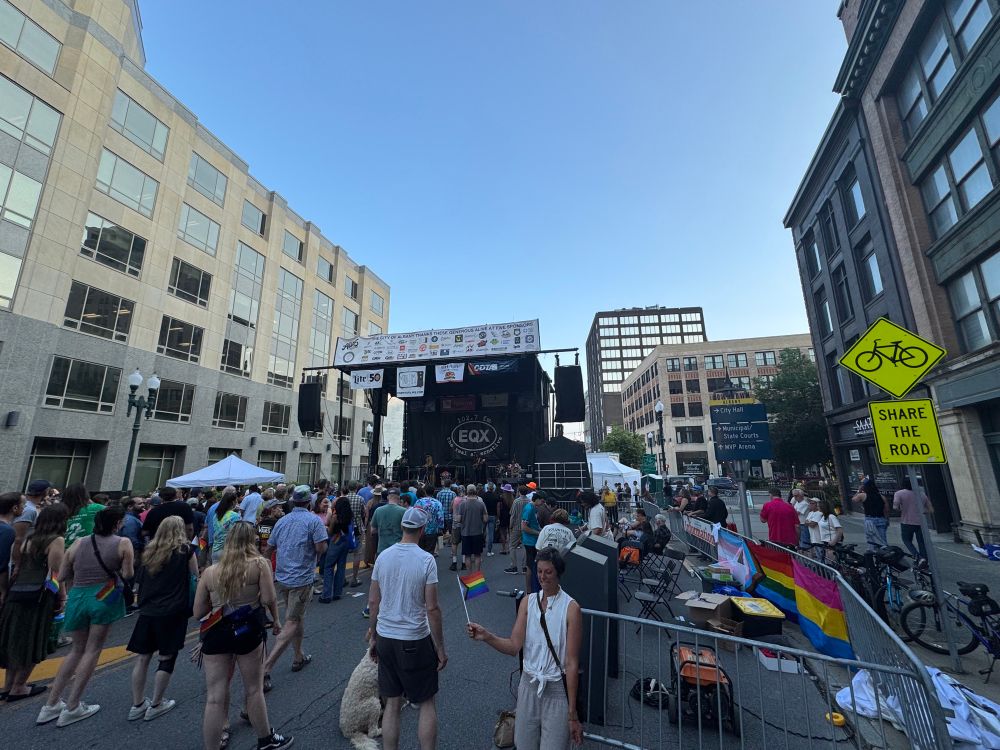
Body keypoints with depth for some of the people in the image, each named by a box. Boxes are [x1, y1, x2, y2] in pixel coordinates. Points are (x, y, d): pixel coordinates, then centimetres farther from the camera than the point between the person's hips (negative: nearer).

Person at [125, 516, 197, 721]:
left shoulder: (151, 550, 5)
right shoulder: (185, 550, -8)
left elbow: (142, 579, 14)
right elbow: (195, 575, 4)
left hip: (147, 611, 5)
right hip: (172, 612, -5)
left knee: (143, 657, 16)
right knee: (167, 658, 9)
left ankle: (137, 705, 26)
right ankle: (156, 705, 17)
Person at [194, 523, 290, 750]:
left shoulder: (209, 571, 2)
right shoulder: (259, 564, -8)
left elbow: (198, 612, 5)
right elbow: (269, 599, -12)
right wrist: (276, 620, 7)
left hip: (216, 635, 2)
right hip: (248, 632, -2)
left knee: (215, 698, 12)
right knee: (254, 690, 16)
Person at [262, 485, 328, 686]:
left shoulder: (282, 521, 6)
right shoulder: (314, 520, -14)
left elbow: (270, 547, 12)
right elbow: (321, 548, -18)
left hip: (281, 577, 7)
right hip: (301, 579, -7)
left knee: (297, 618, 22)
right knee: (291, 623, 1)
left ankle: (298, 657, 34)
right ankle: (266, 668, -6)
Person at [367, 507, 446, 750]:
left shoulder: (383, 556, -3)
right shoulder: (426, 560, -17)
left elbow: (373, 601, 4)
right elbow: (432, 608, -15)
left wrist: (373, 637, 17)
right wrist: (440, 649, -5)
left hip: (385, 638, 4)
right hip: (415, 640, -4)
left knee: (392, 705, 19)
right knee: (427, 703, 15)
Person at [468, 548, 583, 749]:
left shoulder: (570, 608, -16)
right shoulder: (528, 601, -3)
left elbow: (572, 663, -15)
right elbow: (514, 646, -8)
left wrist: (573, 714, -12)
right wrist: (486, 636, -24)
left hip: (557, 689, -4)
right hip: (529, 685, 4)